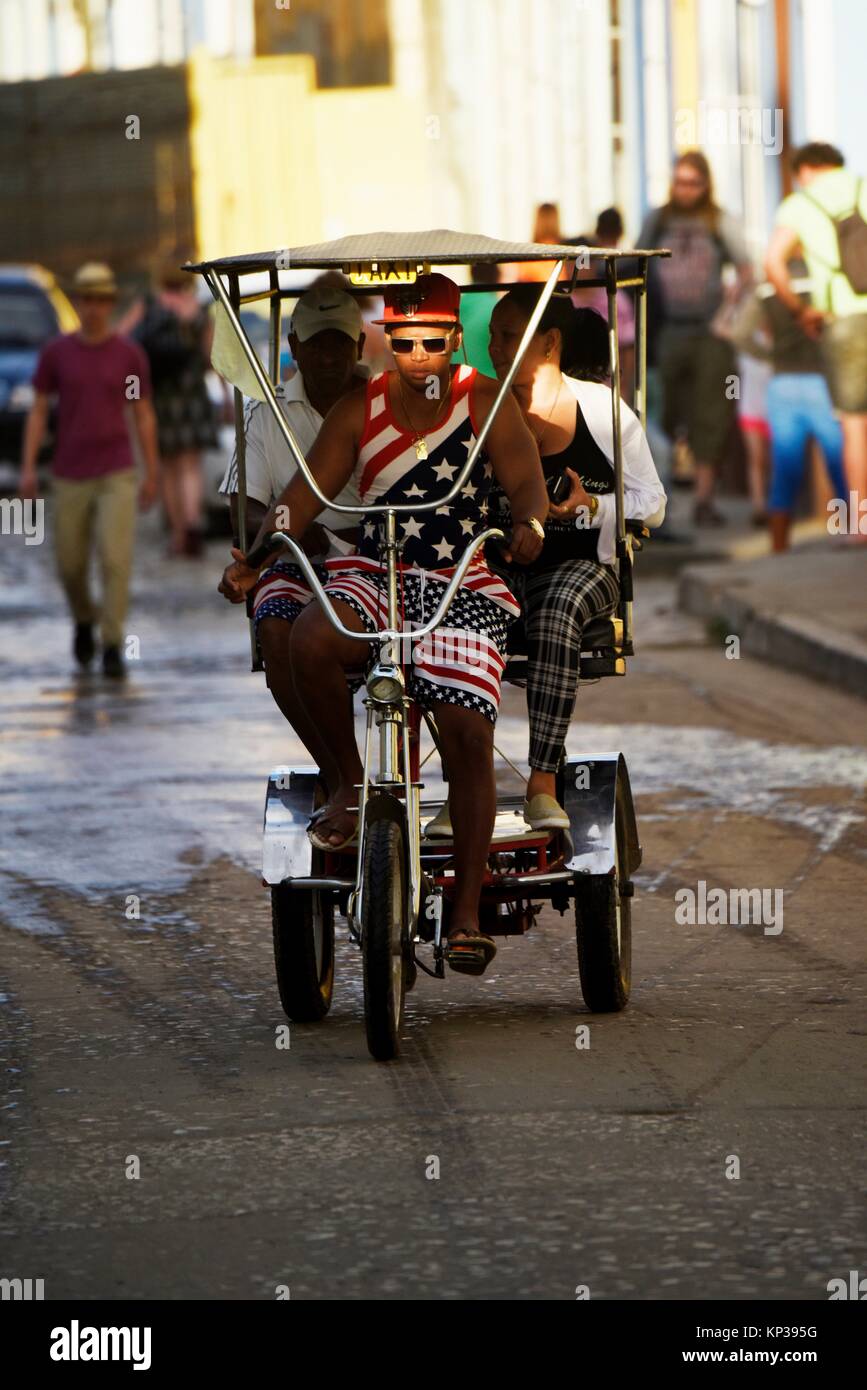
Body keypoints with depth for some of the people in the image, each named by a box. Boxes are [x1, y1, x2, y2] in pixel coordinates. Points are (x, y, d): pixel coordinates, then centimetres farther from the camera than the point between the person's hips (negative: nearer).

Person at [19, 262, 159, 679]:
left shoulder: (131, 355, -1)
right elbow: (38, 412, 2)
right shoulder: (55, 352, 0)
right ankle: (84, 620, 41)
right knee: (71, 565, 8)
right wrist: (28, 469, -7)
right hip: (70, 476, 1)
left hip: (117, 474, -1)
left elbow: (143, 416, 5)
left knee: (115, 558, -15)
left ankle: (113, 649, -8)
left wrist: (152, 475, 4)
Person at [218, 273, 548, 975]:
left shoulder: (486, 402, 4)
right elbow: (306, 494, 3)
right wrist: (253, 557, -12)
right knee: (306, 640, -32)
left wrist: (530, 523, -29)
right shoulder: (359, 411, 9)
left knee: (467, 732, -18)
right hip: (376, 573, 2)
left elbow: (527, 480, -5)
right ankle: (346, 784, -8)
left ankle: (468, 912, -10)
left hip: (463, 584, -2)